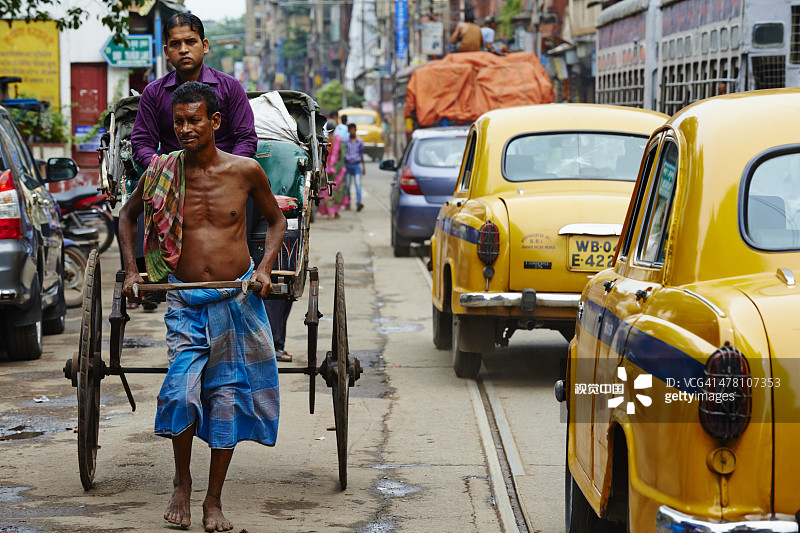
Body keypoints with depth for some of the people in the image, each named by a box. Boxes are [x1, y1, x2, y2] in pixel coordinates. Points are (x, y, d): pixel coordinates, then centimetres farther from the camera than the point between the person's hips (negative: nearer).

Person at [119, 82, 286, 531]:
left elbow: (277, 219, 11)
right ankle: (182, 482, 10)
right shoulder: (161, 172, -3)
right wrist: (131, 270, 5)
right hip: (185, 301, 0)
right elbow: (128, 215, 15)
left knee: (228, 397, 2)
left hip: (238, 300, 0)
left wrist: (264, 267, -4)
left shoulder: (245, 171, -4)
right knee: (181, 391, -15)